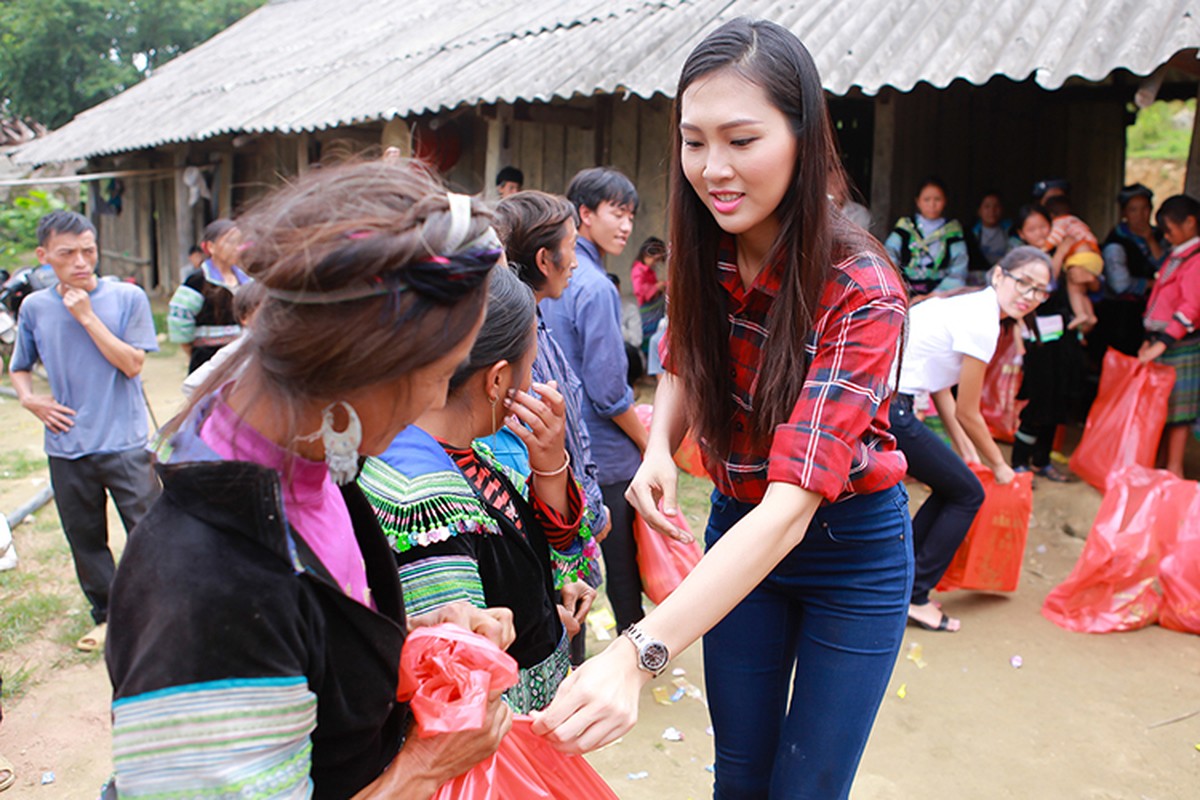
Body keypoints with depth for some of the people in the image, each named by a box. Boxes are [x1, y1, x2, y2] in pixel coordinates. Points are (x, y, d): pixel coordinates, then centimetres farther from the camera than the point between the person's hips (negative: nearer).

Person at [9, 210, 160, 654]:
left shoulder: (128, 297, -4)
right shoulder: (34, 307, 5)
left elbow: (132, 363, -11)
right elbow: (19, 366, 18)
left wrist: (87, 317, -14)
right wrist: (28, 398, -2)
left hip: (125, 443, -3)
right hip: (66, 447, 3)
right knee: (85, 539, 13)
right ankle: (106, 615, 29)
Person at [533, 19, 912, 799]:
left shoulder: (861, 291, -28)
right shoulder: (704, 256, -11)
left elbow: (792, 505, -37)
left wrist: (639, 654, -49)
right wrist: (661, 447, -16)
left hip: (852, 548, -4)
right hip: (739, 534, 4)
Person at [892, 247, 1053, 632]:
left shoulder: (968, 305, 16)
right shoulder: (982, 324, -13)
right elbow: (967, 413, -6)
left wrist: (965, 450, 23)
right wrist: (999, 466, 9)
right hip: (890, 409, -9)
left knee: (952, 486, 19)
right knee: (967, 493, 5)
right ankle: (914, 597, 10)